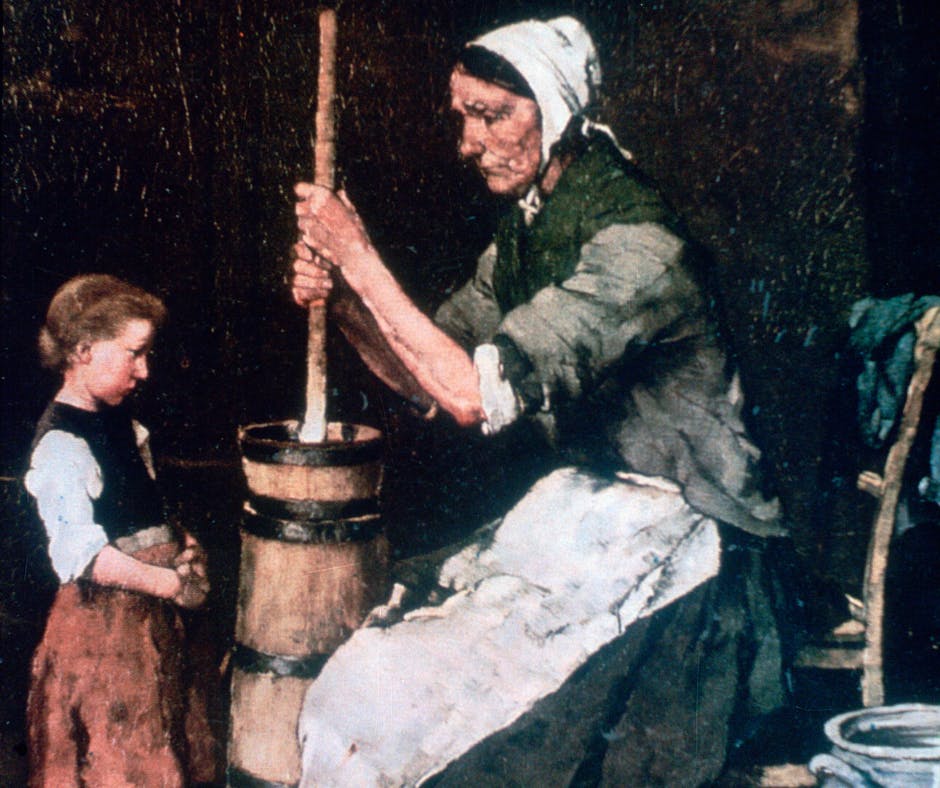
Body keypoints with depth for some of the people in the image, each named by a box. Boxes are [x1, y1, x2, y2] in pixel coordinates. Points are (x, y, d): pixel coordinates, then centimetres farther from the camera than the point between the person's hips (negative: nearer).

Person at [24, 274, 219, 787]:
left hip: (150, 614, 9)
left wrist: (181, 546, 2)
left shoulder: (122, 425, 11)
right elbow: (80, 553, -25)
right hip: (100, 623, -9)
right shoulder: (60, 445, -18)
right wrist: (168, 582, -22)